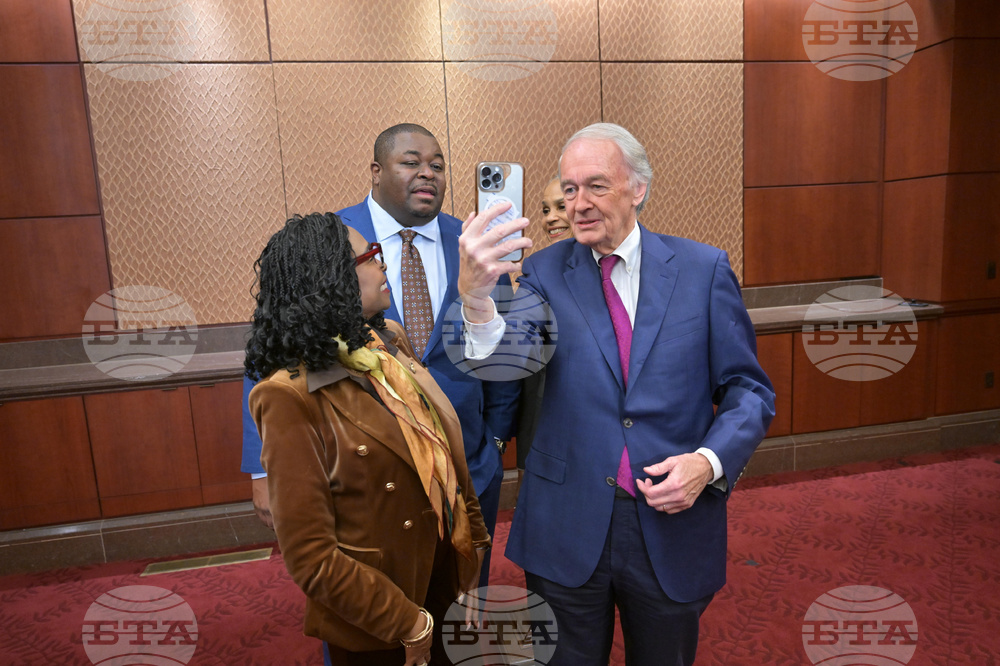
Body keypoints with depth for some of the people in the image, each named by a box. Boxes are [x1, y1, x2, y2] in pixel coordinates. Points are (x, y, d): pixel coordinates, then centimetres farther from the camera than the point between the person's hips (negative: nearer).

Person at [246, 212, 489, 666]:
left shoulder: (390, 341, -2)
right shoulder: (292, 397, -24)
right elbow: (312, 560, -22)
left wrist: (473, 533, 9)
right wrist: (411, 626, -15)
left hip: (440, 574, 6)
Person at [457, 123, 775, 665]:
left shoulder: (703, 269, -4)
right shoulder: (546, 273, -3)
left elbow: (749, 390, -1)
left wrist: (710, 461, -17)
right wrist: (475, 293, -39)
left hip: (674, 524, 1)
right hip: (568, 529, 0)